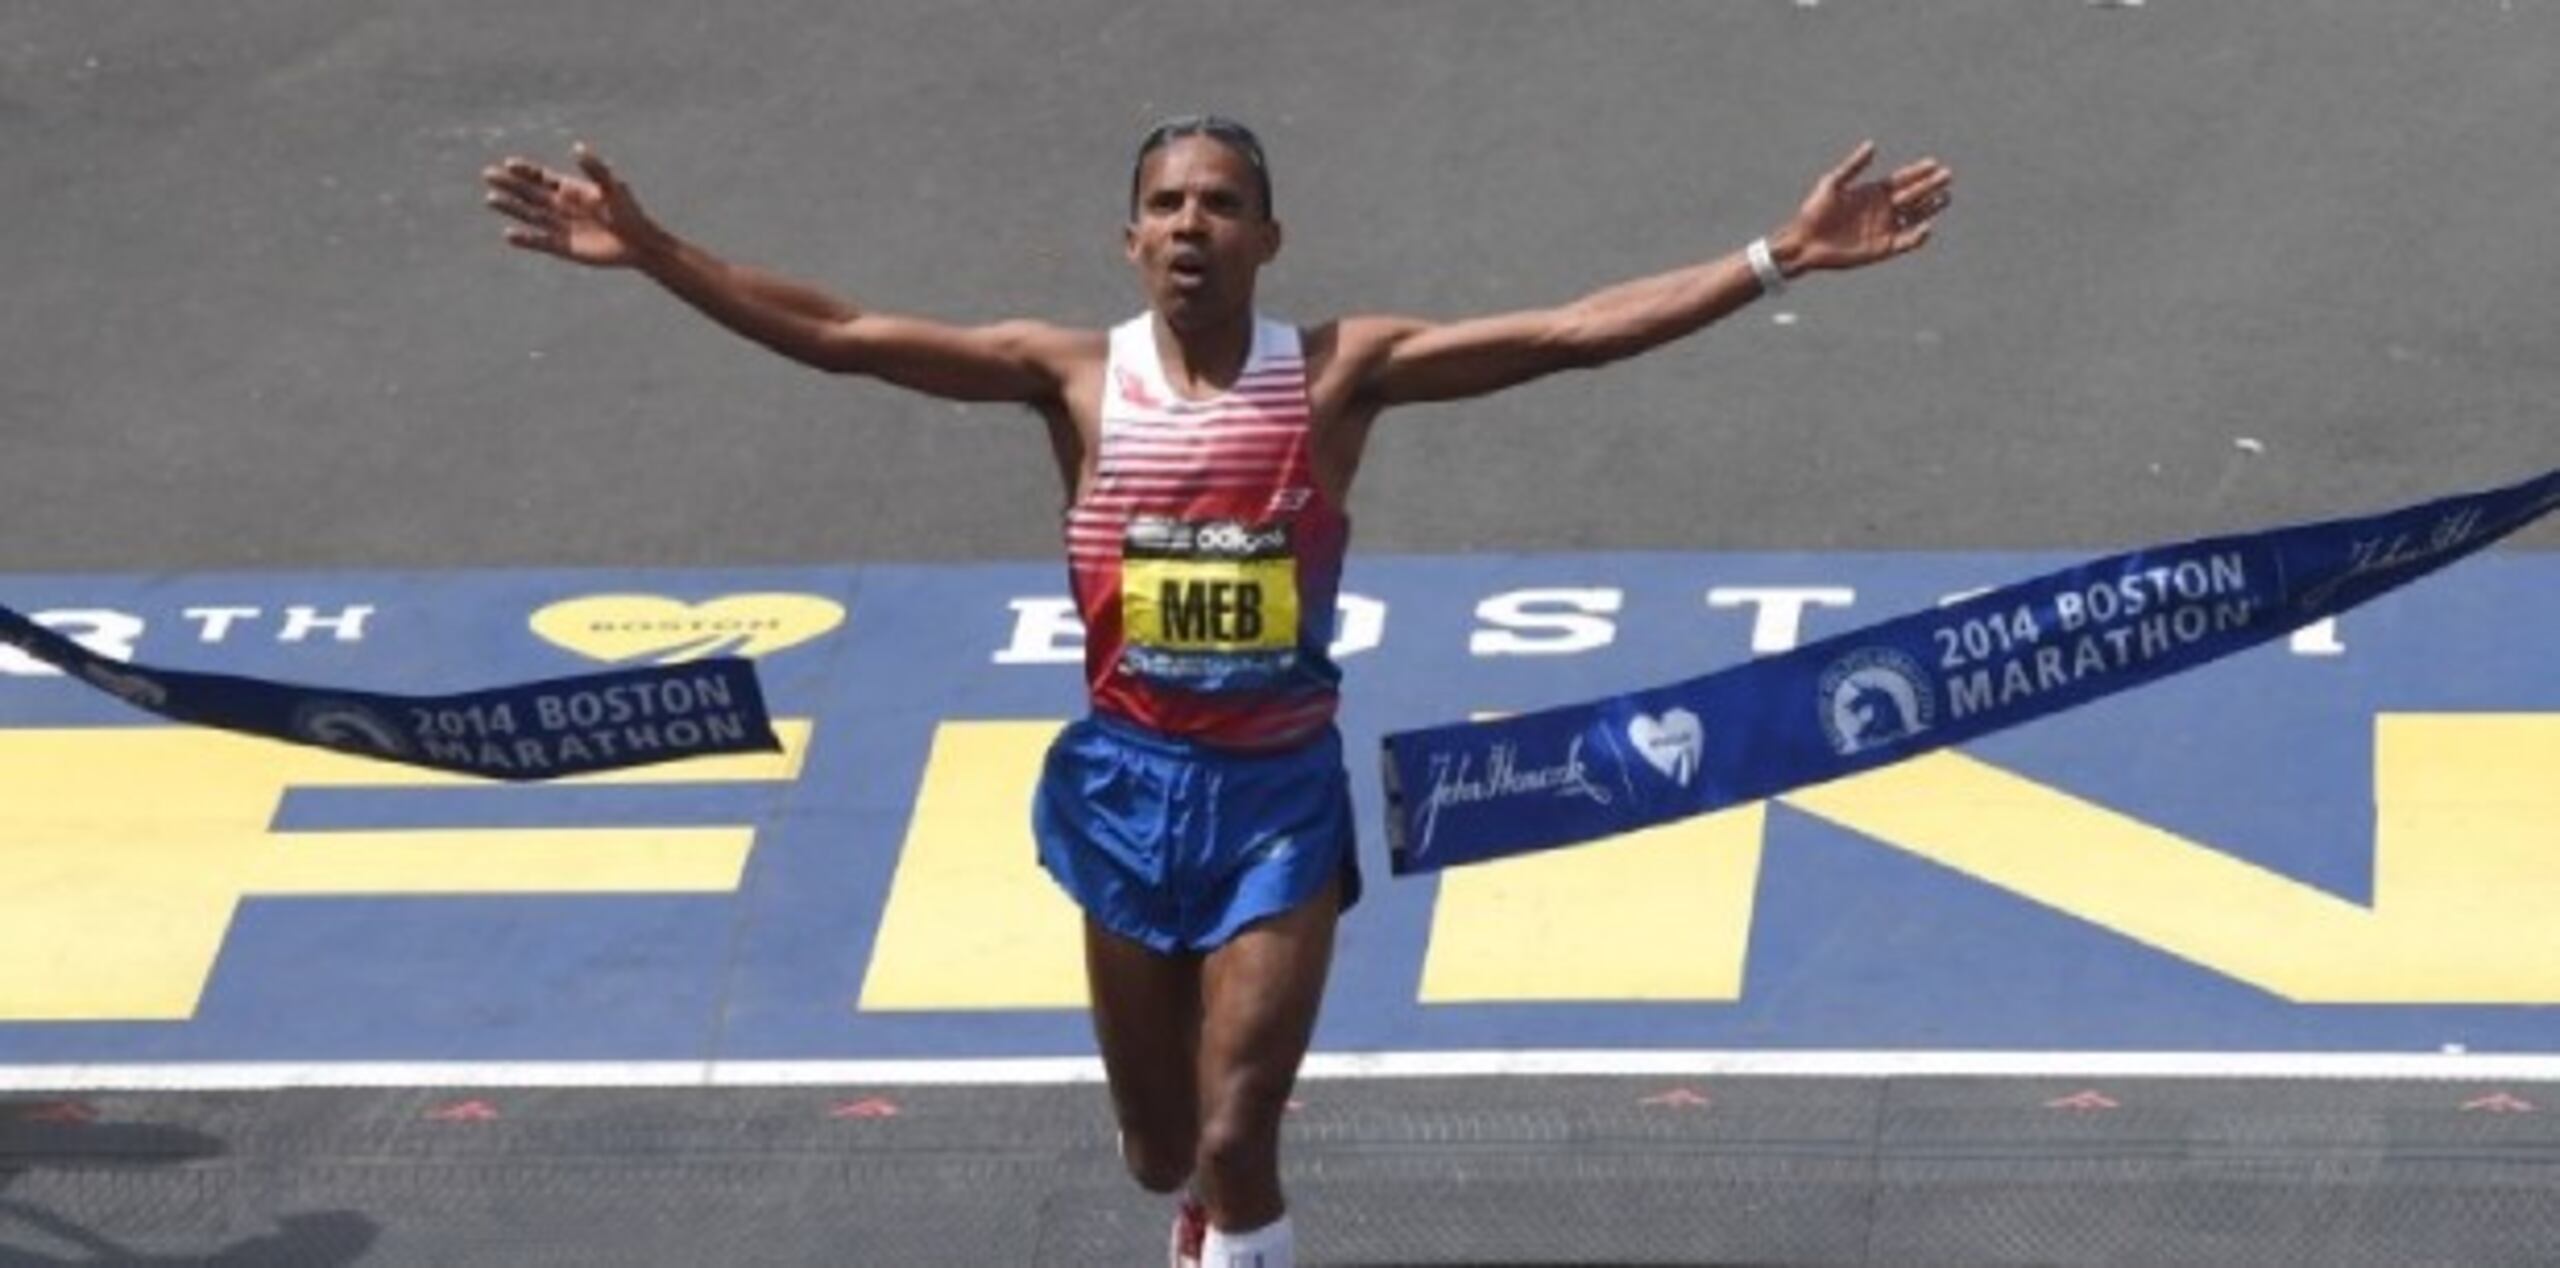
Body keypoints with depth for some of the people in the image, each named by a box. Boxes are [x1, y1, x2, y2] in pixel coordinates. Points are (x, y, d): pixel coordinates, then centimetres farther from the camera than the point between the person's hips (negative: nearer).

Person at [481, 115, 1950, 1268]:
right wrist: (653, 252, -17)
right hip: (1131, 782, 2)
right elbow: (838, 335, -9)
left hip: (1280, 787, -2)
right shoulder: (1076, 375, -5)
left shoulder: (1343, 369, -8)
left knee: (1235, 1145, -8)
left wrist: (1780, 258, -22)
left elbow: (1576, 331, -14)